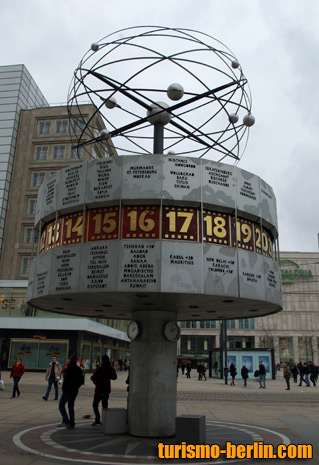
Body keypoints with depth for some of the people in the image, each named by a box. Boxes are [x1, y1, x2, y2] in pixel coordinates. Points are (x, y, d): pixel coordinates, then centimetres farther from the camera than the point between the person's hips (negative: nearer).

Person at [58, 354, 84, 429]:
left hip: (67, 391, -6)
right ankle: (71, 424, 13)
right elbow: (81, 381, 10)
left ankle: (66, 421, -4)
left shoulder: (68, 368, -14)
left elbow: (66, 379, -20)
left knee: (61, 405, 8)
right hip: (75, 392, 6)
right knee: (71, 407, 14)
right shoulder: (79, 370, 6)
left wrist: (63, 388, -6)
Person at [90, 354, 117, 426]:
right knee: (105, 405, 15)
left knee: (95, 405, 6)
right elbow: (114, 377, 12)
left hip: (99, 390, -5)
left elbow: (93, 378, -12)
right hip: (107, 390, 5)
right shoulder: (111, 369, -2)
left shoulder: (99, 369, -17)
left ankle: (97, 420, -5)